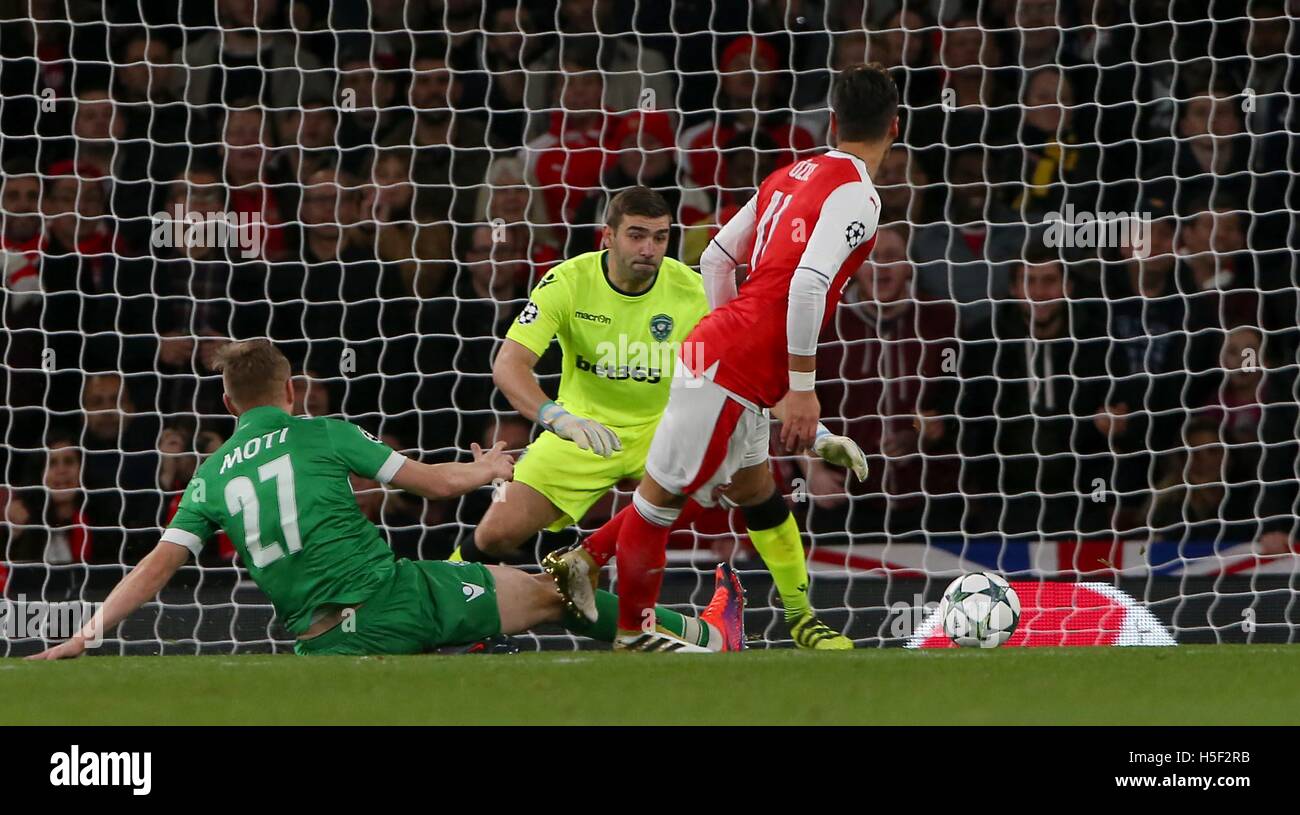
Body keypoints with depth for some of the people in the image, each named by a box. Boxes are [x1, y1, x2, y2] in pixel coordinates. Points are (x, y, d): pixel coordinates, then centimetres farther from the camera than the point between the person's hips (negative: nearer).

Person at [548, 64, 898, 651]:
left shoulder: (789, 177, 13)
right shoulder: (856, 194, -11)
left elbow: (715, 258, 19)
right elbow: (808, 284, -24)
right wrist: (802, 385, -19)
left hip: (717, 345, 9)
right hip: (735, 370, -9)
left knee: (754, 491, 18)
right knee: (662, 493, 0)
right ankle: (631, 640, 5)